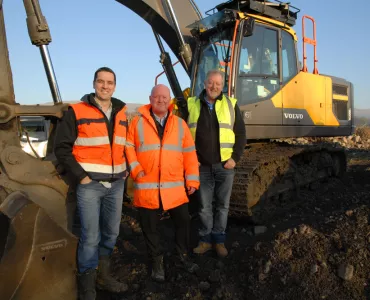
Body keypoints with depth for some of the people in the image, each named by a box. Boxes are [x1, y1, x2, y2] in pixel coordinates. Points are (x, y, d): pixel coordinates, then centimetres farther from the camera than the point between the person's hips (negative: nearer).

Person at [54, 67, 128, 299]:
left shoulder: (121, 114, 11)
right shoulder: (77, 112, -6)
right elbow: (62, 148, -6)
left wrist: (125, 170, 6)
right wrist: (81, 175, -12)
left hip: (116, 184, 5)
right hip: (90, 184, -5)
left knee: (111, 232, 14)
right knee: (91, 236, -1)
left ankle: (103, 275, 33)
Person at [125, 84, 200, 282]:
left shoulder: (180, 124, 9)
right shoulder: (138, 122, 4)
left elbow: (189, 153, 7)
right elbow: (128, 147, 3)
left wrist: (192, 179, 2)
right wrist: (135, 170, -10)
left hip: (175, 186, 2)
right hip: (146, 187, -1)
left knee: (183, 222, 9)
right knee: (150, 227, 9)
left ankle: (183, 256, 33)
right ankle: (156, 262, 30)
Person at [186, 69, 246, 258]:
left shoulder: (231, 105, 2)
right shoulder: (192, 105, 3)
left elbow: (240, 134, 2)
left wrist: (235, 158, -7)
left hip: (225, 165, 0)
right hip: (202, 166, 1)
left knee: (222, 205, 9)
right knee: (204, 206, 9)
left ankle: (219, 240, 24)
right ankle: (205, 239, 23)